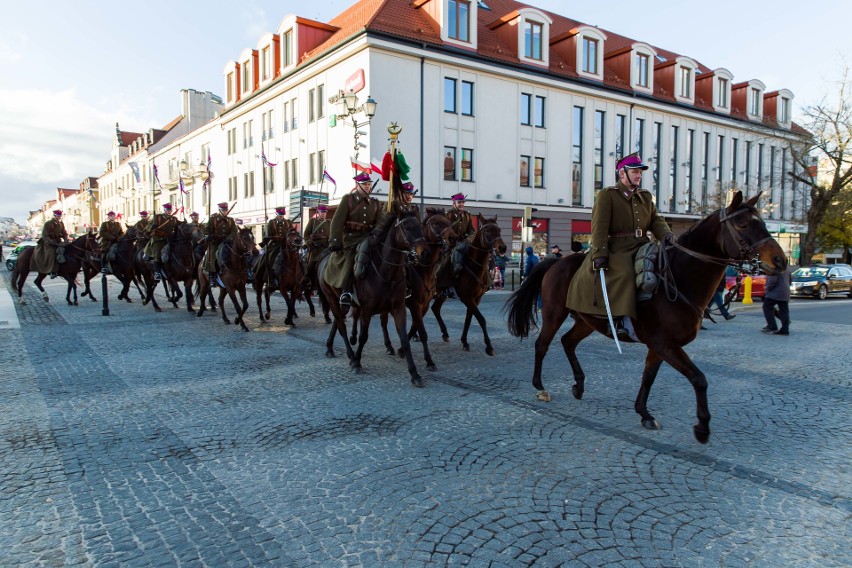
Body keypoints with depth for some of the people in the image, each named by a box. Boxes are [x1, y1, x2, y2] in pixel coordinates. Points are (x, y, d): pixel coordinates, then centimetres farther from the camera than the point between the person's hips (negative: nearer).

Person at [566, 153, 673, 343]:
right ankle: (623, 321, -30)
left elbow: (656, 220, 15)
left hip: (642, 247, 7)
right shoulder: (606, 195, 3)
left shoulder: (646, 196, 23)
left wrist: (666, 234, -9)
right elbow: (600, 226, -8)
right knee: (625, 274, -33)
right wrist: (599, 253, -19)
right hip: (617, 249, -7)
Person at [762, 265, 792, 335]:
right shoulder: (787, 267, 15)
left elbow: (773, 279, -21)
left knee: (767, 307, 1)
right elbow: (789, 280, 23)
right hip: (785, 293, 9)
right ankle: (785, 330, 6)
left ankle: (772, 327, -5)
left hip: (775, 293, -8)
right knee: (784, 311, 6)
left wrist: (768, 289, -10)